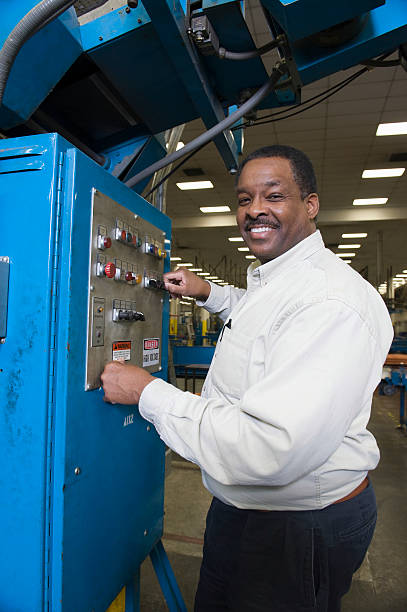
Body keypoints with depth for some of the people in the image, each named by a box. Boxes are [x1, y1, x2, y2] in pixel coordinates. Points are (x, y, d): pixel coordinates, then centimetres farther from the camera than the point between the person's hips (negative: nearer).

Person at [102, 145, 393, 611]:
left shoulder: (332, 301, -31)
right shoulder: (270, 277, 4)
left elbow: (268, 451, -38)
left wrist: (147, 392, -26)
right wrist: (208, 293, 12)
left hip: (300, 529, -9)